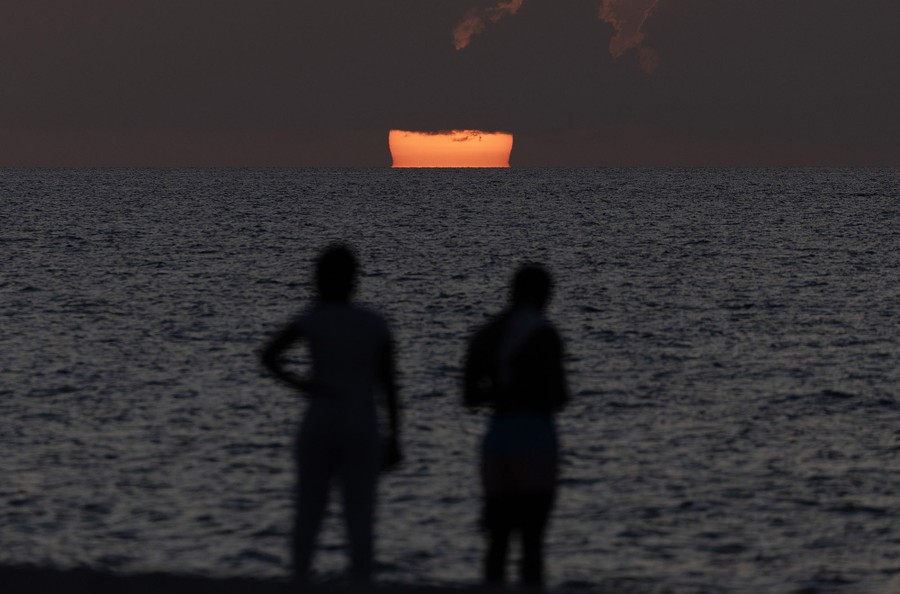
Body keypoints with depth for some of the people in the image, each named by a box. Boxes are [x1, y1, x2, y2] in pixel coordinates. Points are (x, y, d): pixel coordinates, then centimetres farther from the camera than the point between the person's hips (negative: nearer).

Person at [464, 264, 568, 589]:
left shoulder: (484, 334, 10)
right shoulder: (545, 334, -9)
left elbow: (469, 397, 9)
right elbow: (557, 397, -14)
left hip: (495, 439, 5)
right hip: (536, 440, -5)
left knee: (499, 539, 11)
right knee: (532, 539, -4)